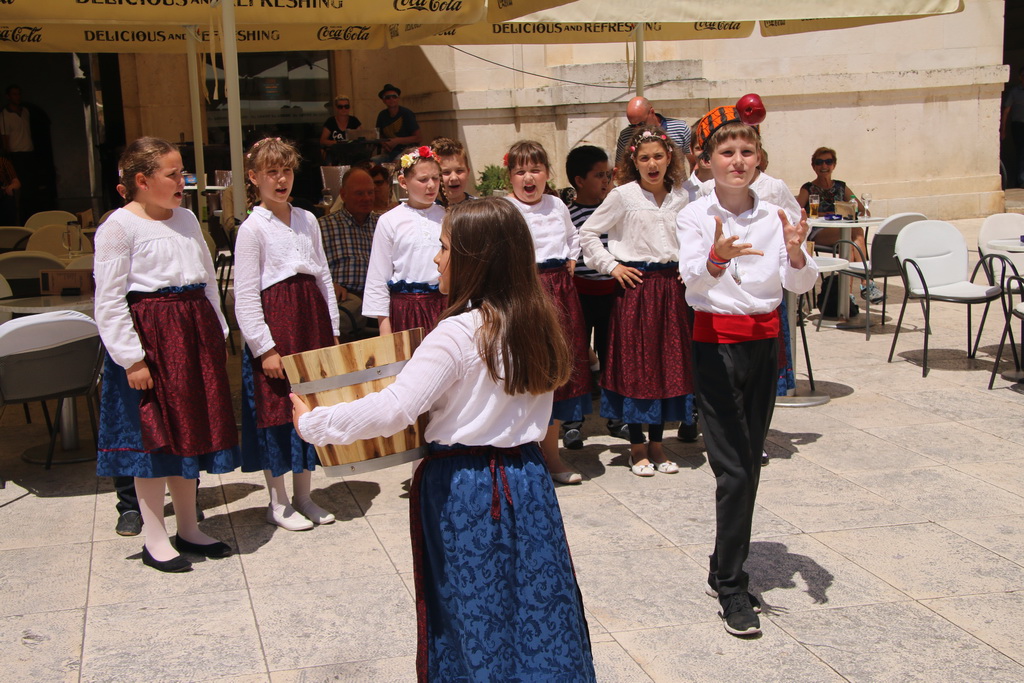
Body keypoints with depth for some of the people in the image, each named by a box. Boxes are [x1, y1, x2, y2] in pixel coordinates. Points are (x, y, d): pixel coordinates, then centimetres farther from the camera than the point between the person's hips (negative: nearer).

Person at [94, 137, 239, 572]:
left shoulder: (186, 219, 11)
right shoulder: (120, 226, -9)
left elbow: (207, 281, 18)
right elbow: (109, 301, -13)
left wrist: (217, 333, 13)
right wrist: (131, 357, -17)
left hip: (194, 331, 7)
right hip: (150, 335, -7)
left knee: (190, 429, 12)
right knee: (154, 434, -1)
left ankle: (188, 528, 24)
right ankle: (155, 539, 12)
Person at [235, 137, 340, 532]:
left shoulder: (307, 220, 10)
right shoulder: (252, 228, -7)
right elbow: (245, 295, -10)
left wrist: (333, 331, 8)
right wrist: (264, 348, -15)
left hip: (311, 320, 6)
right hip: (274, 323, -6)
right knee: (275, 410, 2)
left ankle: (303, 496, 23)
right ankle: (278, 503, 16)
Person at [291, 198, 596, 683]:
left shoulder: (457, 334, -20)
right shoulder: (536, 324, 0)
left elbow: (393, 411, -25)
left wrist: (312, 424, -15)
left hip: (464, 487, -6)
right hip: (527, 475, 6)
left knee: (474, 616, 10)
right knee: (534, 604, 16)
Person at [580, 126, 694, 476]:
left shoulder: (681, 198, 7)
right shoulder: (623, 196, -4)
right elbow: (587, 234, 0)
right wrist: (611, 266, -6)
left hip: (671, 286, 4)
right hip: (635, 286, -4)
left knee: (668, 363, 6)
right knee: (634, 363, 0)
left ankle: (657, 444, 19)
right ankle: (637, 447, 11)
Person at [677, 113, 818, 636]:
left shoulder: (773, 216, 3)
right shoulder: (695, 216, -6)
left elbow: (800, 285, -4)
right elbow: (692, 280, -21)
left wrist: (795, 253, -25)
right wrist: (716, 257, -43)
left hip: (764, 340, 4)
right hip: (716, 341, -4)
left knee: (749, 462, 11)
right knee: (735, 468, -8)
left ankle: (724, 571, 25)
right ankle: (732, 587, 3)